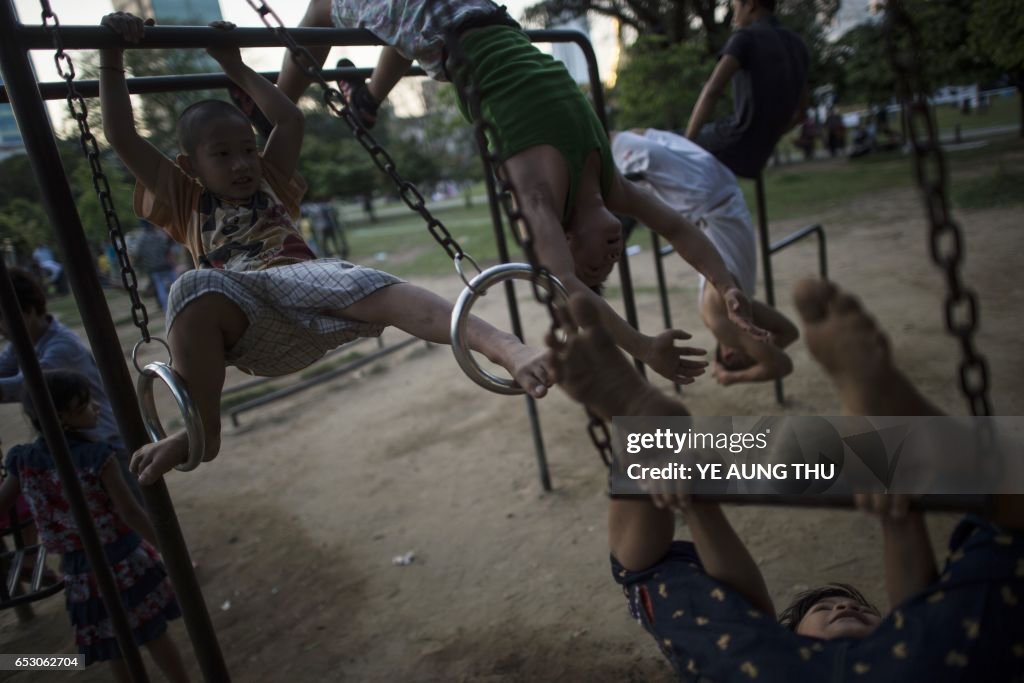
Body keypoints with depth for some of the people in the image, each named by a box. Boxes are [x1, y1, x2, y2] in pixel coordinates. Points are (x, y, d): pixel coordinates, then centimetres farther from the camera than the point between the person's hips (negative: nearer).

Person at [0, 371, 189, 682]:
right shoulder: (98, 456, -18)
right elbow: (130, 513, -17)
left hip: (80, 570, 4)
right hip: (125, 560, -4)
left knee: (117, 653, 18)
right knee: (155, 635, 13)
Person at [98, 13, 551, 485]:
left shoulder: (271, 184, 30)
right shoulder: (182, 201, 24)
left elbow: (289, 118, 27)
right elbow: (122, 137, 17)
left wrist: (235, 67, 32)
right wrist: (112, 57, 14)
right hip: (252, 331, -1)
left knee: (365, 287, -33)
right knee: (196, 288, -36)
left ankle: (506, 349, -51)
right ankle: (202, 432, -29)